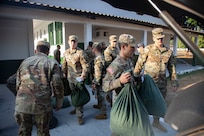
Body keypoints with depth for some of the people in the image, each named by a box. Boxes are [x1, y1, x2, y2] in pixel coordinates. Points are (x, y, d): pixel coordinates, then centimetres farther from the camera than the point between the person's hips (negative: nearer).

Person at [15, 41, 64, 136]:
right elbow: (57, 85, -8)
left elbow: (18, 84, 17)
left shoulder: (24, 62, 14)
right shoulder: (52, 63, 1)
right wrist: (59, 102, 5)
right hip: (42, 105, -3)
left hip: (22, 104, 4)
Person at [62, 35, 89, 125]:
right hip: (70, 77, 7)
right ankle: (76, 108, 42)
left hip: (78, 78, -6)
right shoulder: (66, 52, 6)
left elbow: (85, 66, -14)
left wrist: (82, 76, -18)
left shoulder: (80, 52, -14)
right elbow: (64, 65, 17)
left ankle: (80, 115, 9)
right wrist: (64, 73, 14)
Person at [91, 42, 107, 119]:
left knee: (101, 95, 0)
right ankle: (99, 105, 49)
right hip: (100, 80, 10)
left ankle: (103, 114, 12)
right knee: (99, 94, 27)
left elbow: (98, 73, -26)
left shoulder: (98, 59, -24)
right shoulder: (101, 57, 8)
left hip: (99, 81, -10)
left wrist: (95, 83, -21)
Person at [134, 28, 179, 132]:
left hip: (162, 82, 5)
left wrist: (174, 82, 7)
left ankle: (156, 122, 38)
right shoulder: (148, 49, -10)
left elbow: (171, 67, 9)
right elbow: (139, 64, -7)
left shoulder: (168, 51, 3)